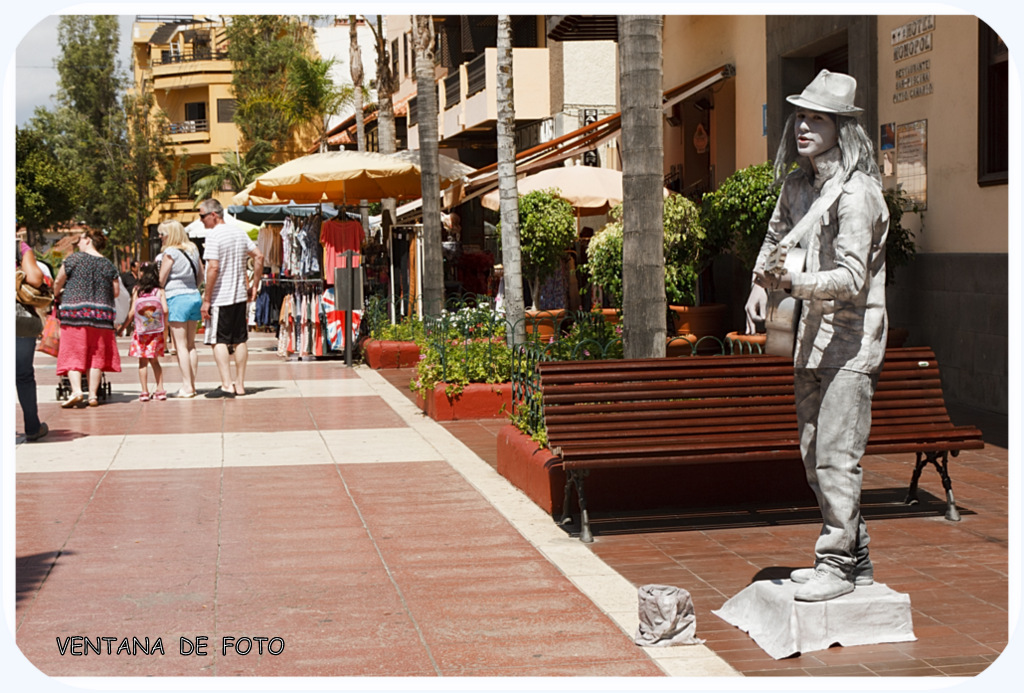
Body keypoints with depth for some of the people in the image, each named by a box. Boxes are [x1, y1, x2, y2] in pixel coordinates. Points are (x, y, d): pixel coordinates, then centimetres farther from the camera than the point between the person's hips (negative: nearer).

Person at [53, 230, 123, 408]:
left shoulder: (74, 259, -1)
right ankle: (93, 395, 3)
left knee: (73, 353, 0)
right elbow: (116, 291, 8)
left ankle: (76, 391, -16)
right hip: (101, 313, 3)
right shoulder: (108, 265, 8)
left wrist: (57, 295, 24)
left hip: (74, 312, -3)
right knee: (96, 354, 7)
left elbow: (58, 282, 3)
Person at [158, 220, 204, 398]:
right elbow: (201, 272, 17)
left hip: (177, 298, -7)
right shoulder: (193, 250, 9)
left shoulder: (170, 253, -11)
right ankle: (192, 384, 13)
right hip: (194, 296, 7)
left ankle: (187, 386, -4)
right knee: (191, 344, 12)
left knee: (180, 345, -3)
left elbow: (161, 280, -7)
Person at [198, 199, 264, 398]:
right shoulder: (239, 232, 10)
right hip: (240, 295, 7)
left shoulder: (213, 235, -13)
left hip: (220, 297, -7)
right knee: (240, 340, 10)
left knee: (219, 341, -3)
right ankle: (240, 384, 14)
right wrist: (254, 285, 15)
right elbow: (259, 257, 12)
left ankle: (227, 385, -9)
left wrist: (206, 300, -15)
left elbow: (213, 268, -20)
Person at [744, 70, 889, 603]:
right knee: (814, 456, 13)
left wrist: (794, 282, -34)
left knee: (836, 456, -9)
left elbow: (852, 277, -21)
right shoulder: (797, 183, 10)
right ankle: (854, 557, 24)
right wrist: (761, 286, 14)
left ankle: (838, 563, 2)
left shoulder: (855, 193, -16)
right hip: (813, 337, 9)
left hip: (851, 342, -9)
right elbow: (777, 234, 28)